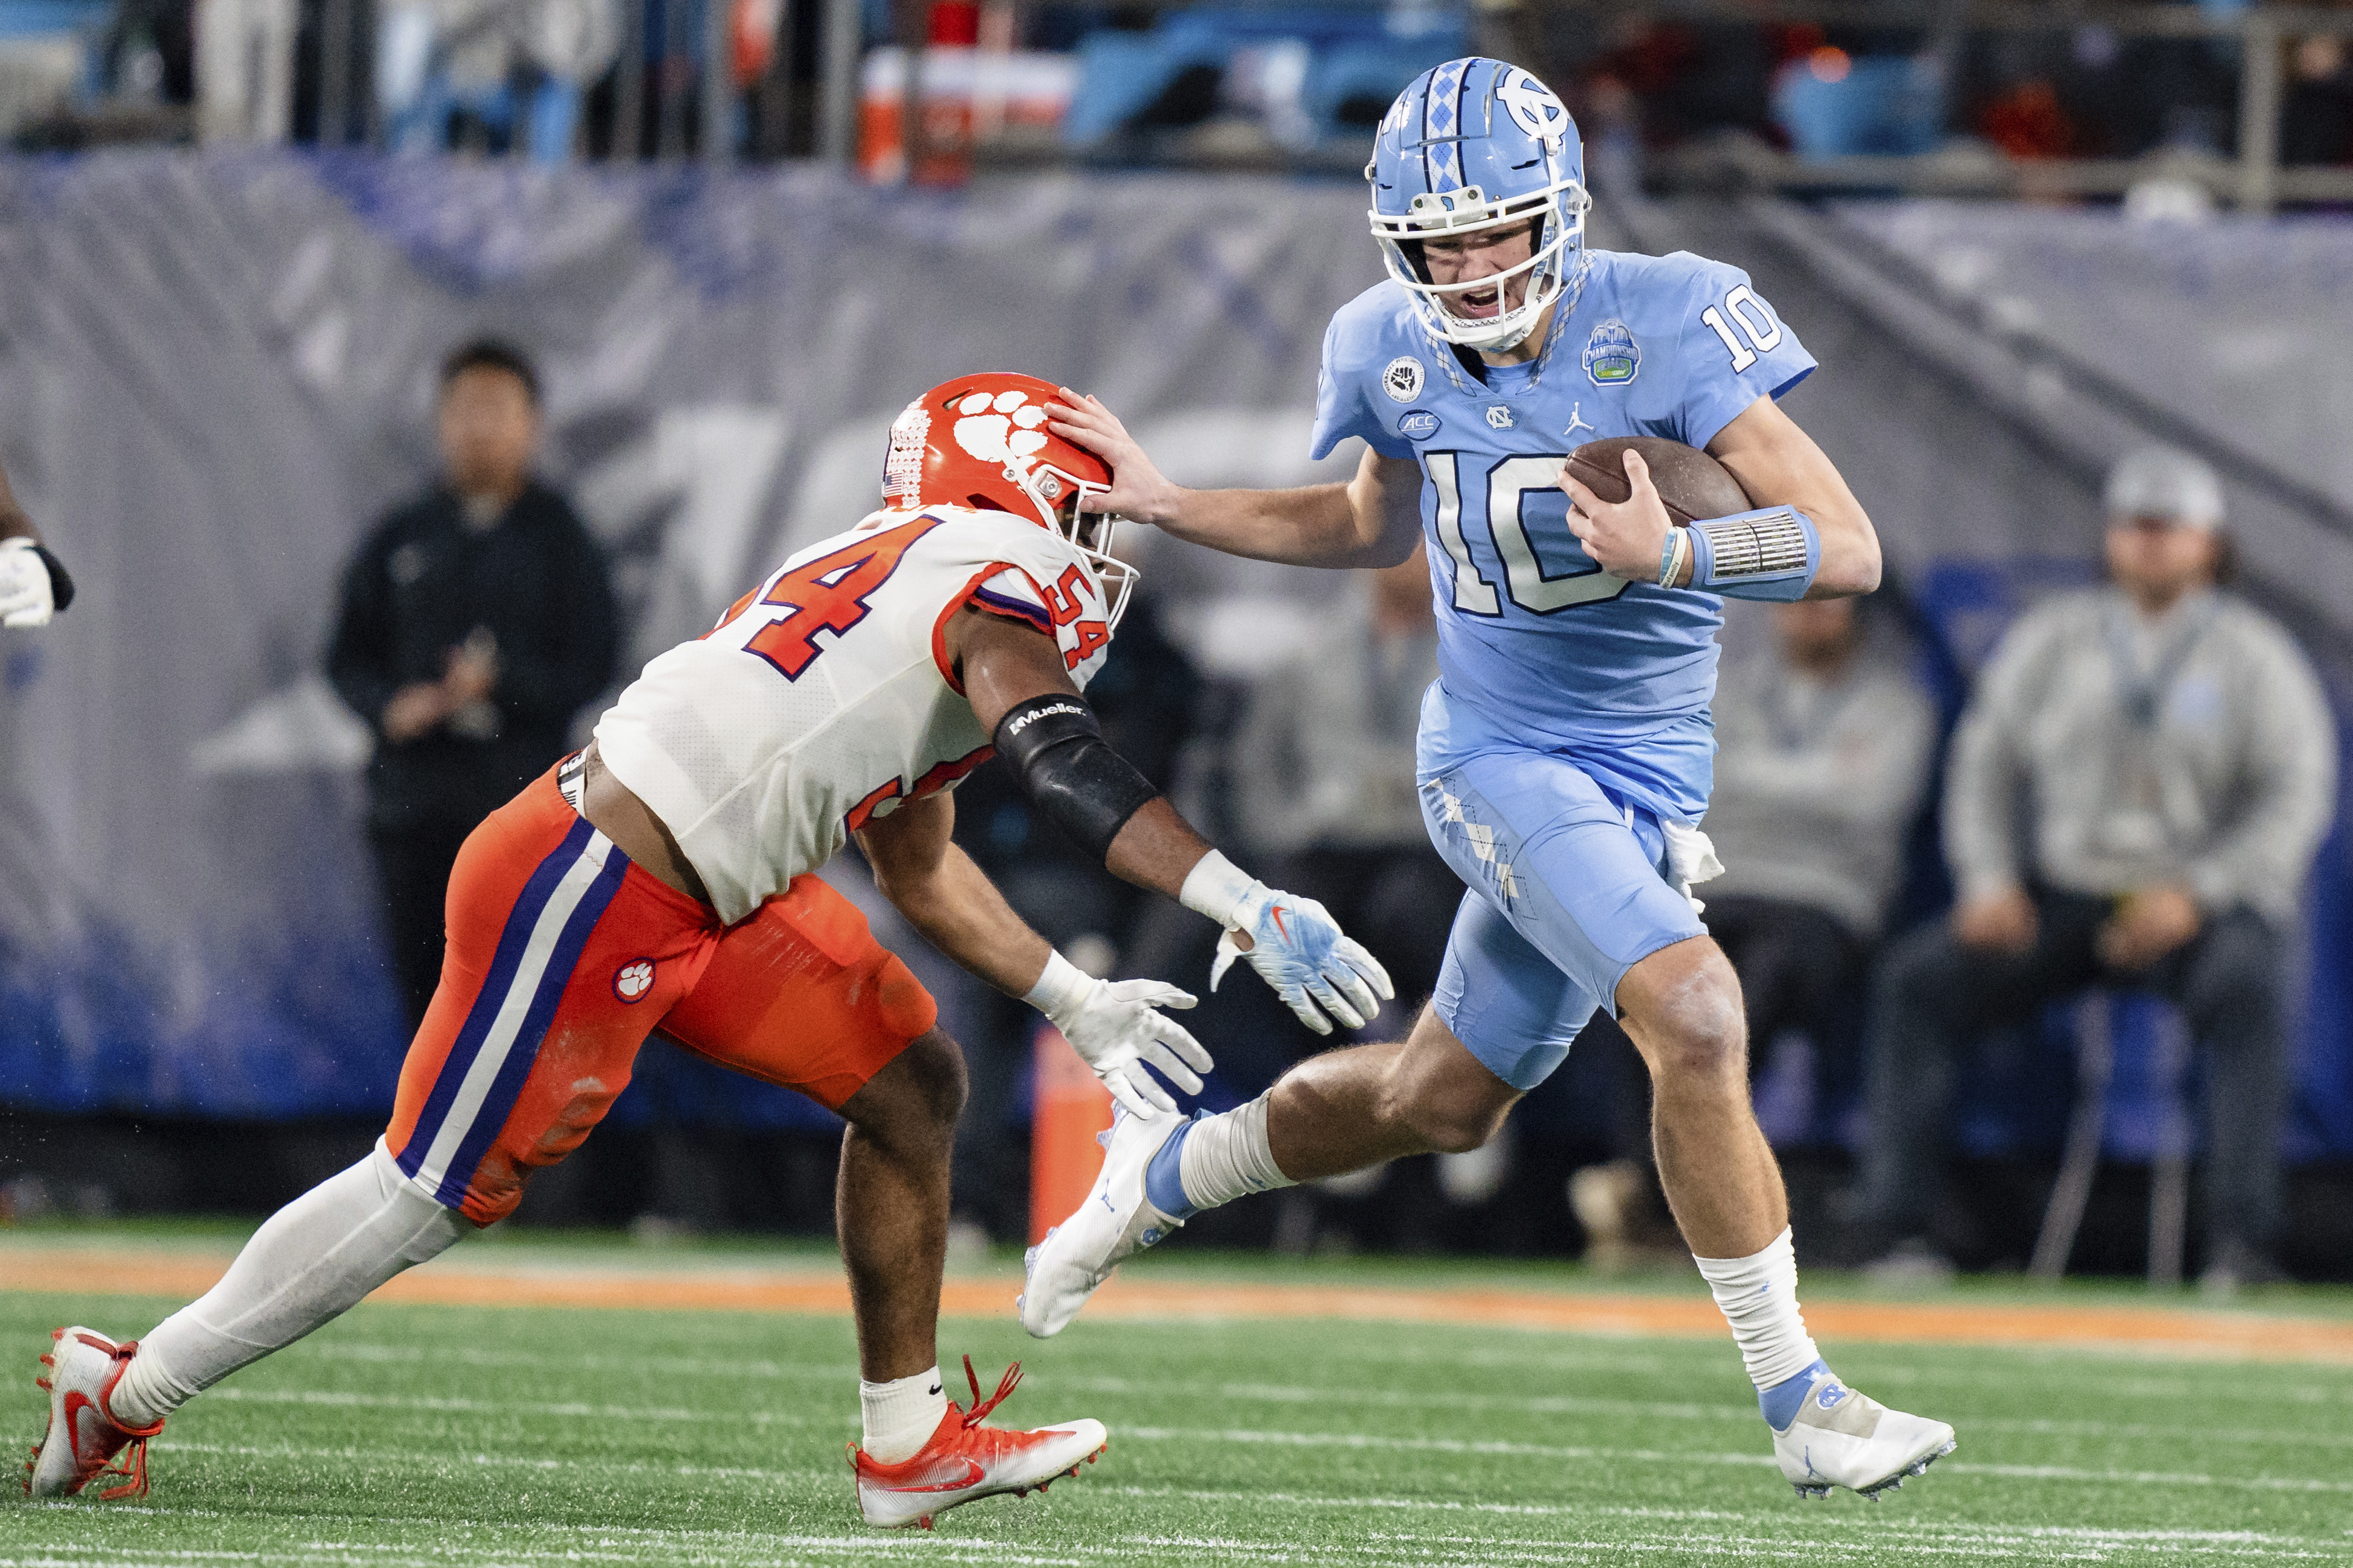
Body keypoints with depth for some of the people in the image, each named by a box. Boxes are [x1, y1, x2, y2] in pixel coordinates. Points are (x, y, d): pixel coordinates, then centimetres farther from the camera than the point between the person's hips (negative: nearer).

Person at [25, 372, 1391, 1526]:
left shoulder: (905, 577, 19)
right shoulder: (997, 572, -10)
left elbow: (919, 867, 28)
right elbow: (1066, 765, -27)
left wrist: (1080, 1004, 26)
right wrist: (1253, 912, -32)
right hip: (592, 897, -10)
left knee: (913, 1087, 10)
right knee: (434, 1198, -1)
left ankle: (912, 1444, 15)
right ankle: (127, 1391, 13)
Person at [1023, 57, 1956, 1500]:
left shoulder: (1667, 326, -18)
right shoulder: (1393, 351, -7)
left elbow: (1850, 549, -23)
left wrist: (1670, 555, -39)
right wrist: (1166, 506, 9)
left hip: (1648, 774, 1)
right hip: (1500, 751, -1)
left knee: (1441, 1101, 16)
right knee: (1695, 1013, -24)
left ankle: (1167, 1176, 45)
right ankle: (1797, 1403, -15)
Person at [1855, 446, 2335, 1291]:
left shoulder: (2254, 656, 0)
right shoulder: (2052, 639, 9)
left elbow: (2296, 800, -8)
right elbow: (1984, 762, 10)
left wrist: (2194, 896, -19)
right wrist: (1989, 882, -7)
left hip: (2213, 898, -3)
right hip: (2063, 893, 3)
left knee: (2244, 985, -37)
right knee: (1918, 978, -18)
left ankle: (2241, 1242, -38)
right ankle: (1900, 1229, -20)